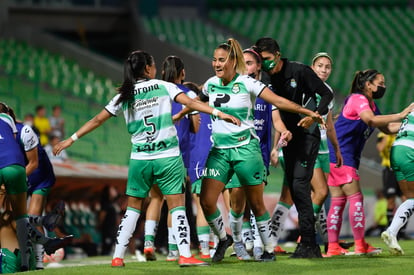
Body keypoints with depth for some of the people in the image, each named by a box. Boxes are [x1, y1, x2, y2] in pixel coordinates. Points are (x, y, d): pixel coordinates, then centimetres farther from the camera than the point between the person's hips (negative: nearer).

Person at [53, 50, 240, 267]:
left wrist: (71, 139, 15)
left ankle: (117, 257, 9)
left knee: (133, 208, 12)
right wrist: (218, 113, -13)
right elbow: (190, 102, -11)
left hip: (140, 159, 2)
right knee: (177, 206, 0)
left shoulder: (125, 96, 6)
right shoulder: (164, 87, 0)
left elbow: (97, 120, 8)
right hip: (168, 157, -2)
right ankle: (185, 255, -9)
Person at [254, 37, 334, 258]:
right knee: (294, 188, 5)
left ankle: (308, 243, -18)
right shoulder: (270, 80, 7)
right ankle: (311, 246, 12)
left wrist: (316, 113, -27)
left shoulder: (300, 72, -10)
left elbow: (327, 94, -11)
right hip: (289, 136, 7)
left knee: (299, 184, -18)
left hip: (307, 134, -7)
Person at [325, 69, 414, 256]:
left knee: (338, 201, 6)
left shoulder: (370, 105, 18)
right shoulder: (358, 99, -13)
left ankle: (332, 247, 4)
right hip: (340, 155, -10)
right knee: (356, 198, -10)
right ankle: (360, 245, -10)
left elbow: (387, 128, 19)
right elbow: (371, 120, -31)